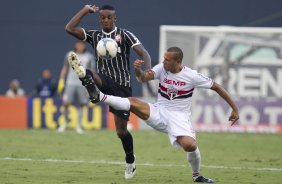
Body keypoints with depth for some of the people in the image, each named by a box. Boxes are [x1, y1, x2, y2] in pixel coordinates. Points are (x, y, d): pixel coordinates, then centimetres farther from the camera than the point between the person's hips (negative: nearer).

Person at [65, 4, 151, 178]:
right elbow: (70, 28, 0)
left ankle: (130, 160, 25)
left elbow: (144, 53, -12)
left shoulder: (125, 35, -2)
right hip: (105, 81, 3)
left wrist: (148, 71, -32)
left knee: (121, 130, 0)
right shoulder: (95, 36, 9)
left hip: (122, 85, -3)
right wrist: (86, 10, 1)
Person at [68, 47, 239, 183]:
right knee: (133, 102, -22)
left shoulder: (192, 76, -11)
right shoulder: (162, 68, -3)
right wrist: (138, 70, -41)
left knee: (189, 145, -27)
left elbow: (217, 87, -5)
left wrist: (235, 108, -4)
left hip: (179, 116, -3)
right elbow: (144, 77, -16)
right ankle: (98, 96, -31)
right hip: (159, 112, 3)